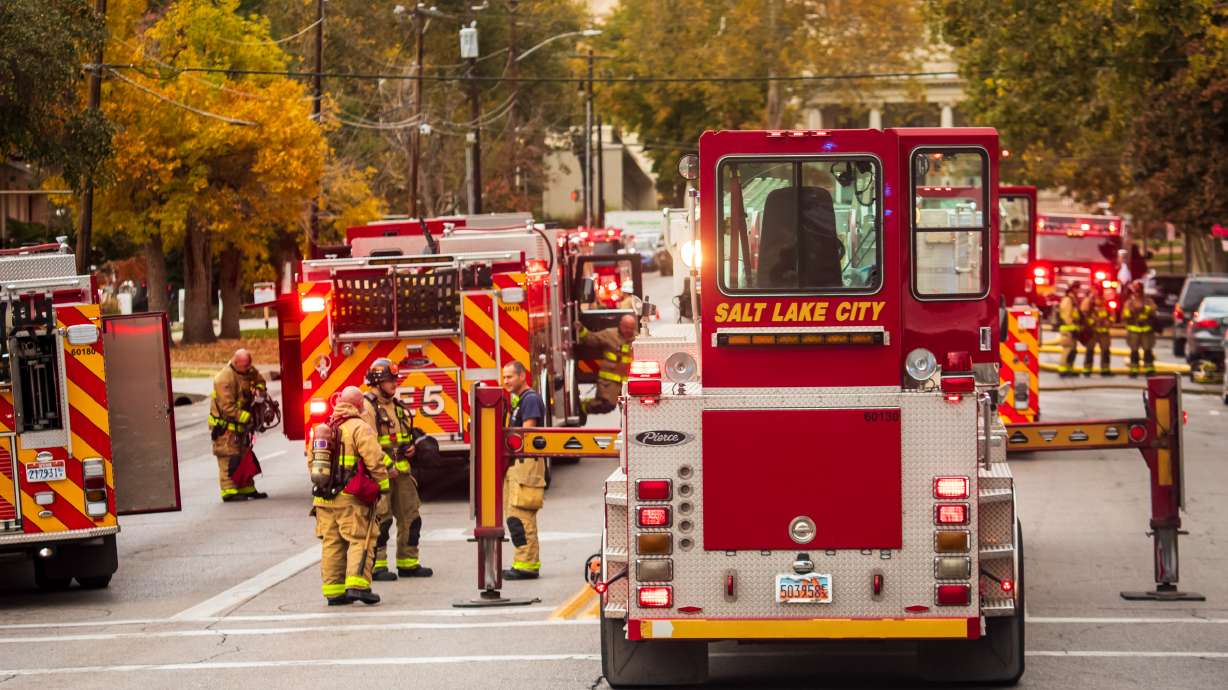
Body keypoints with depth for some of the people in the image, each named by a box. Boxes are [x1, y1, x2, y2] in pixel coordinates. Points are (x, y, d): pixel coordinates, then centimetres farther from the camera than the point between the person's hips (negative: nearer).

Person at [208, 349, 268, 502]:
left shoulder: (248, 371, 2)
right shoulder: (225, 378, -24)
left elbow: (259, 380, 21)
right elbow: (227, 407, -27)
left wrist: (259, 391, -3)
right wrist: (247, 417, -28)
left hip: (240, 423, 9)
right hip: (225, 425, -9)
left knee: (244, 456, 14)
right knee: (229, 458, -12)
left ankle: (247, 489, 23)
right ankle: (229, 491, -12)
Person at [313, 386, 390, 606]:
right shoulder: (359, 428, -7)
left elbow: (312, 461, 20)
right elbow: (374, 460, -14)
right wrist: (383, 486, -3)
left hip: (324, 497, 7)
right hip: (350, 498, -7)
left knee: (331, 543, 9)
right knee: (361, 540, -4)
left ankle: (333, 590, 10)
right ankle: (357, 585, -16)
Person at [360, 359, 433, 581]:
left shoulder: (397, 405, 17)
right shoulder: (367, 406, -10)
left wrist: (410, 447, 8)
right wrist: (387, 466, -21)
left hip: (401, 472, 8)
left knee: (410, 517, 9)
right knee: (380, 519, -9)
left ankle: (408, 563, 17)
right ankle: (377, 566, -4)